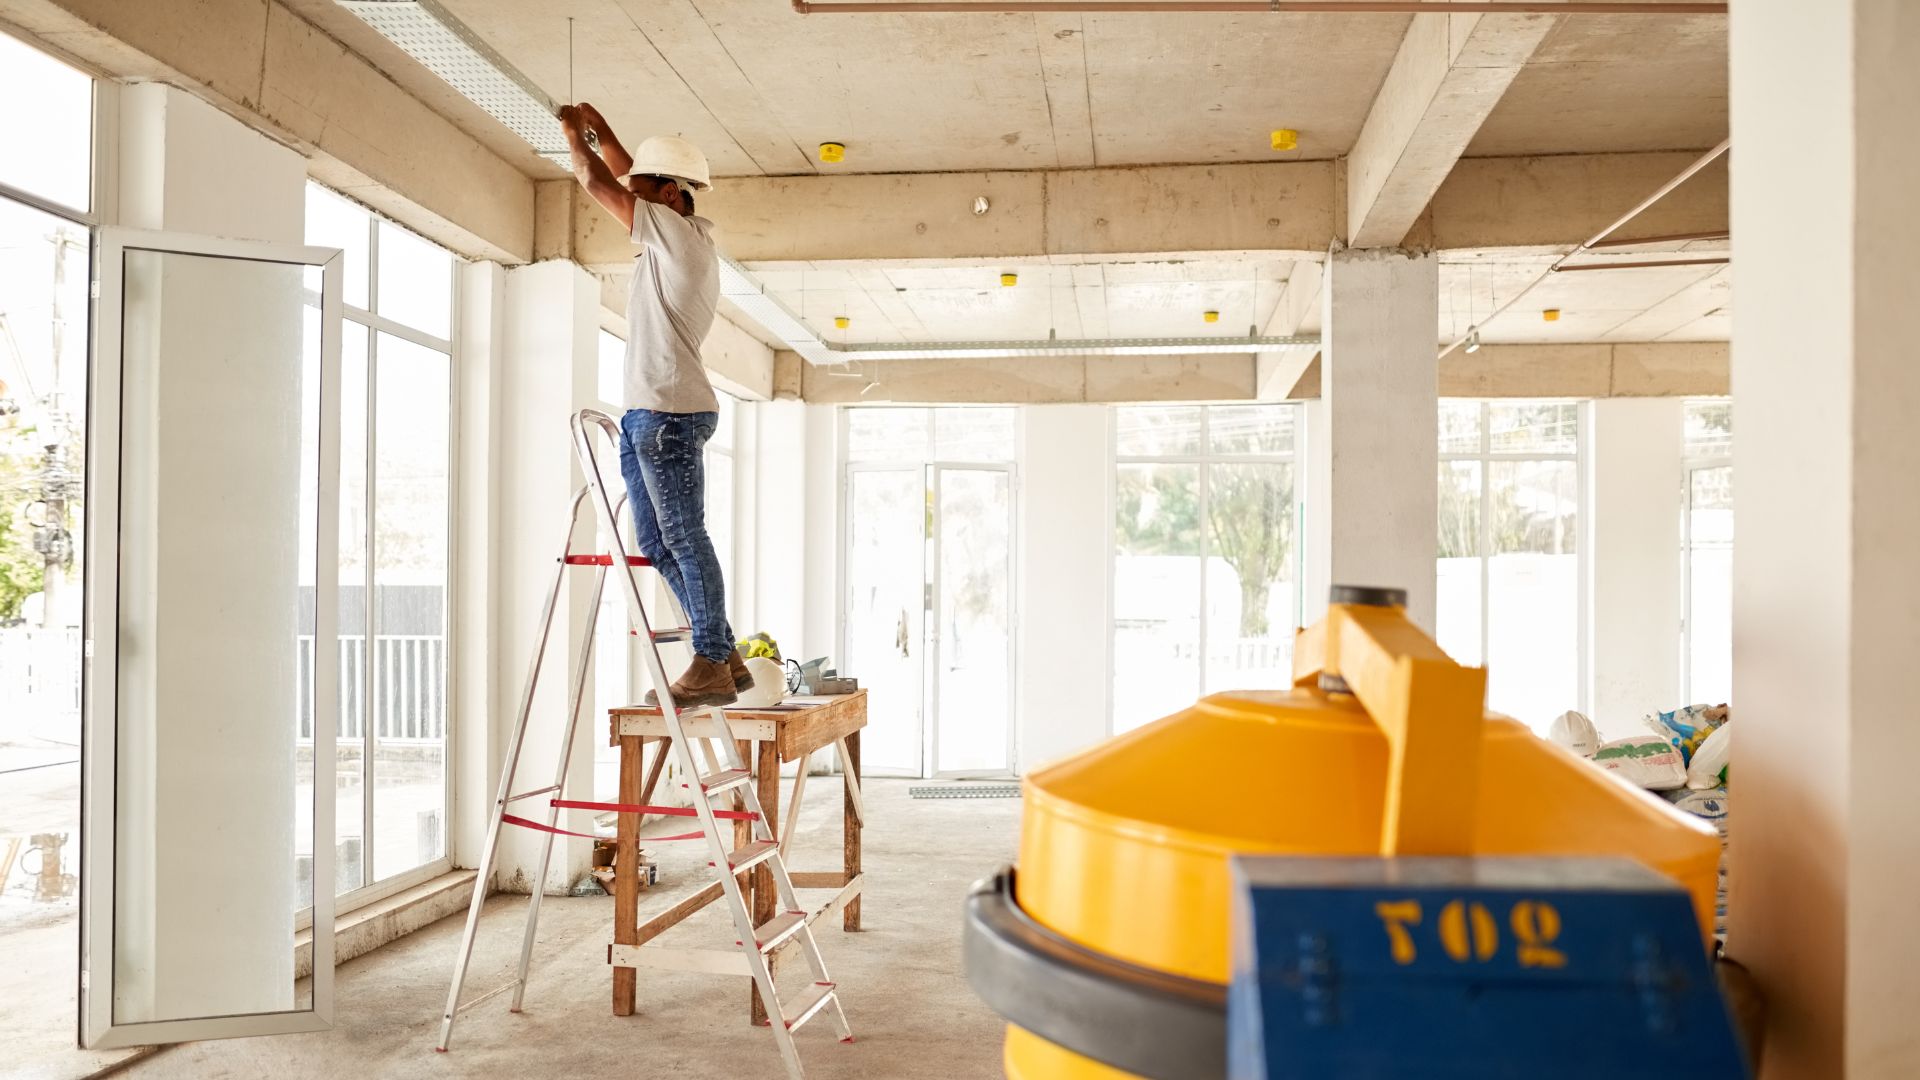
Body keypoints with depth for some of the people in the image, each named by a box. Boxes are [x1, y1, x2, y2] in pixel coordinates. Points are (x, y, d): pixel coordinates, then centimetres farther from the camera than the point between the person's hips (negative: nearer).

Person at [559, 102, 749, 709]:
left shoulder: (679, 233, -6)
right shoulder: (676, 237, 20)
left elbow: (597, 182, -2)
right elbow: (626, 178, 35)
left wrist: (575, 135, 14)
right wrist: (600, 130, 30)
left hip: (668, 413, -10)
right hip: (646, 414, 10)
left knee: (685, 540, -9)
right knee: (656, 543, 10)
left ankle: (711, 667, -6)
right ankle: (724, 657, 13)